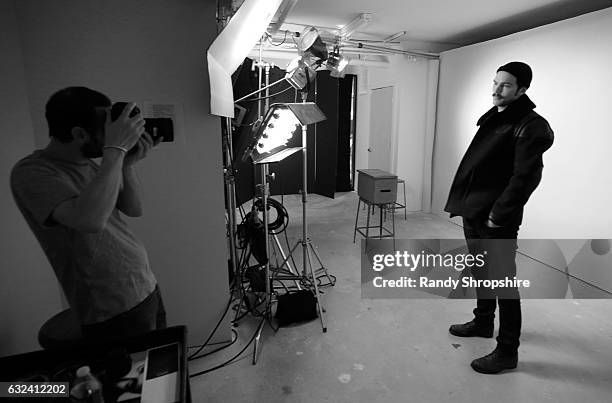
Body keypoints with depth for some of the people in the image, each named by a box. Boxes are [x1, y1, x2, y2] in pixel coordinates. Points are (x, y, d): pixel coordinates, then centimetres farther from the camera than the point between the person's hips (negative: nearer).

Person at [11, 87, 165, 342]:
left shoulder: (86, 163, 6)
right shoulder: (31, 173, -17)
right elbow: (89, 220, -34)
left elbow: (134, 209, 8)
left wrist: (128, 165, -8)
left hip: (147, 289, 8)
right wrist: (116, 150, -28)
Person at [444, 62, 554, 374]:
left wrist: (499, 215, -19)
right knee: (481, 271, 21)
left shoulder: (530, 126, -13)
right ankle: (483, 322, 41)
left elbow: (525, 178, -20)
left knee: (503, 280, 0)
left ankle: (507, 351, 14)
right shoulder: (492, 117, 14)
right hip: (473, 210, 9)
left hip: (497, 219, -9)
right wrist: (463, 201, 12)